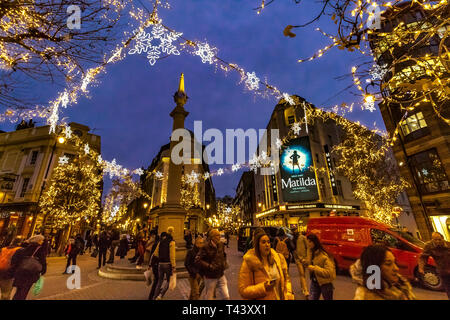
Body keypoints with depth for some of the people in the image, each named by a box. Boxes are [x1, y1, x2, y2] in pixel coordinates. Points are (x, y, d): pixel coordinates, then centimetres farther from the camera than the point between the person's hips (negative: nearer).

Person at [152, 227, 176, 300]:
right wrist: (174, 266, -13)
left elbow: (155, 253, 9)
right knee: (168, 281, 12)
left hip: (160, 264, 6)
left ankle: (155, 297, 24)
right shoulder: (171, 242, -14)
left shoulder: (161, 241, 5)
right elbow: (172, 255, -17)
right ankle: (160, 295, -3)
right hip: (168, 264, -5)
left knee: (160, 281, 20)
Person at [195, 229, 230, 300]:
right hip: (210, 277, -5)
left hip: (221, 276, 5)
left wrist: (225, 264, 4)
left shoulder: (221, 245, 0)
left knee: (226, 297, 6)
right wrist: (209, 266, -23)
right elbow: (197, 260, -20)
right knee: (208, 297, 14)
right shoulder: (206, 247, -18)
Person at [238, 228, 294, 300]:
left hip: (281, 297, 4)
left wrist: (288, 295, -6)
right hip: (262, 298, -4)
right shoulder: (249, 263, -18)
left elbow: (286, 278, 7)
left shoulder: (278, 257, -3)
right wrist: (263, 287, -26)